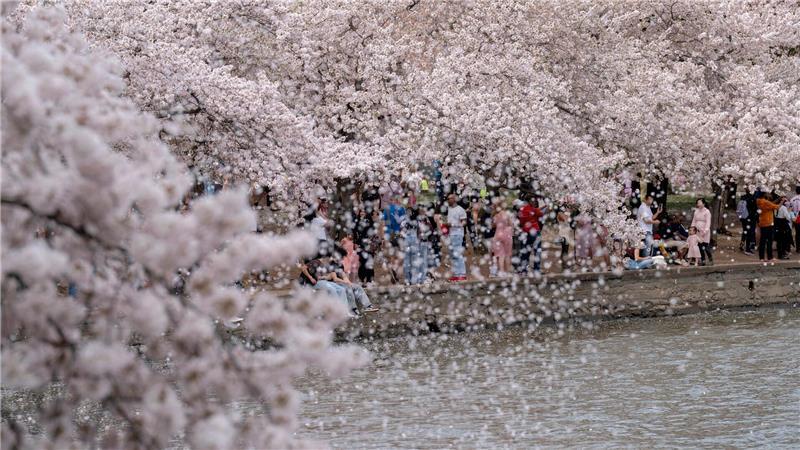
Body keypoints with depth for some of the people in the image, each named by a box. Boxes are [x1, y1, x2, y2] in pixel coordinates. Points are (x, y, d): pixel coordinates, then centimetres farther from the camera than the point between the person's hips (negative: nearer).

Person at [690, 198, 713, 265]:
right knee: (700, 246, 4)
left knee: (706, 247, -9)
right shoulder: (696, 211, 13)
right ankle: (702, 260, 11)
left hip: (704, 232, -6)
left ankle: (711, 260, 1)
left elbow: (708, 222, -11)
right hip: (698, 232, 6)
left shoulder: (707, 212, -5)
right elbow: (694, 221, 18)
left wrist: (705, 231, -19)